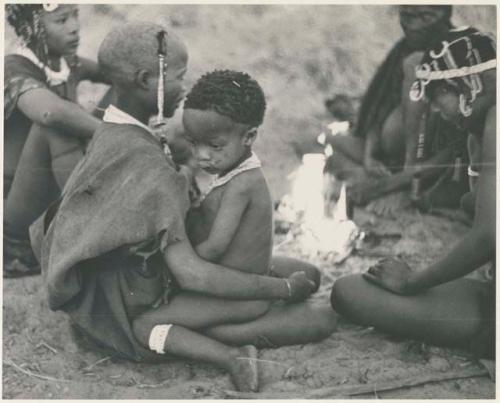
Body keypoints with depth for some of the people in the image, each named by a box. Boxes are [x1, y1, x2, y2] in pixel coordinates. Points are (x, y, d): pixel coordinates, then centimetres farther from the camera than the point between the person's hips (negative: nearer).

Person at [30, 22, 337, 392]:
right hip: (119, 307, -9)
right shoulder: (146, 163, -27)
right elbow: (191, 274, -29)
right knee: (256, 304, -16)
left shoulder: (109, 137, 1)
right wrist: (286, 288, -20)